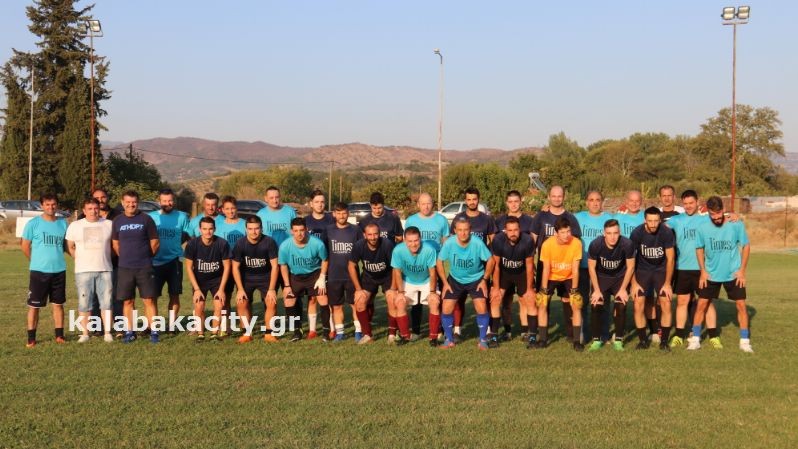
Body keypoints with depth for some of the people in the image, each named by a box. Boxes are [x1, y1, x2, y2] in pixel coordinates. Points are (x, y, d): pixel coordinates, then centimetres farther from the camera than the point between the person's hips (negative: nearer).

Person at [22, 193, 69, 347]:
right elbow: (25, 246, 2)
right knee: (34, 305, 1)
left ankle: (59, 335, 17)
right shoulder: (33, 223, -5)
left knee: (58, 304, 9)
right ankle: (31, 338, 8)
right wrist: (37, 261, 7)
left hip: (59, 270, 3)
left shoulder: (63, 223, 5)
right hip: (39, 271, -3)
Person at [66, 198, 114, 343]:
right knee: (84, 303, 2)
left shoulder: (109, 224, 5)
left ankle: (107, 333, 7)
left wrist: (103, 258, 7)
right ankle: (84, 333, 10)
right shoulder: (75, 226, 6)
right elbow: (69, 246, 12)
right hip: (83, 271, 0)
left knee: (106, 302, 0)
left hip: (105, 270, 0)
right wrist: (81, 259, 6)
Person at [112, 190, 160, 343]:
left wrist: (146, 257, 8)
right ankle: (129, 332, 14)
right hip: (125, 268, 2)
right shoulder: (117, 221, 6)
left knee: (149, 300, -4)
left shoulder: (146, 219, 0)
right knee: (128, 301, 6)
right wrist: (125, 257, 10)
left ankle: (154, 332, -1)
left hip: (144, 268, -2)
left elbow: (155, 242, 4)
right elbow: (115, 243, 15)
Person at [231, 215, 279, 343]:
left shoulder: (269, 242, -20)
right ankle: (247, 333, 2)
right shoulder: (240, 244, -17)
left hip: (266, 277, -1)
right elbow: (235, 267, -9)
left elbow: (275, 266, -15)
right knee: (241, 303, -14)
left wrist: (272, 289, -18)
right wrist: (240, 289, -13)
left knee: (271, 302, -16)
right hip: (246, 277, 1)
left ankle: (268, 333, -1)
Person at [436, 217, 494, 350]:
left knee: (482, 308, -15)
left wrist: (484, 280, -9)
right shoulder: (449, 243, -22)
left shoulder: (478, 243, -25)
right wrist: (445, 283, -6)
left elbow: (490, 260, -10)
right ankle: (449, 340, 12)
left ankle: (483, 340, 4)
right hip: (455, 280, 1)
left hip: (476, 279, -1)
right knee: (446, 308, -8)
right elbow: (439, 262, -7)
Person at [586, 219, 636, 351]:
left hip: (620, 277, 0)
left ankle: (618, 340, 3)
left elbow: (630, 267, -12)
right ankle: (596, 340, 6)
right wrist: (597, 290, -10)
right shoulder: (595, 244, -27)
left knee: (621, 306, -12)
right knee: (596, 306, -9)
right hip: (601, 277, 0)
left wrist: (623, 289, -10)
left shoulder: (627, 244, -28)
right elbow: (591, 267, -12)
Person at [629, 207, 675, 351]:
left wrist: (667, 283, -10)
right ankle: (643, 340, 8)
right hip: (642, 270, 1)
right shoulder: (637, 233, -20)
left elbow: (670, 259, -12)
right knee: (638, 305, -7)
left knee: (666, 305, -9)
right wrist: (634, 283, -9)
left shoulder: (667, 232, -21)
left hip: (661, 270, 0)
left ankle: (664, 341, 5)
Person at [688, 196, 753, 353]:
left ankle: (745, 341, 12)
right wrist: (703, 271, -2)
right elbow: (699, 249, 3)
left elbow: (746, 246, -4)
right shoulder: (703, 228, -11)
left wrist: (742, 270, -8)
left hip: (733, 274, -1)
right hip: (711, 274, 1)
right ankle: (695, 339, 12)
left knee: (741, 305, 1)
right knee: (701, 304, 1)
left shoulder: (736, 225, -15)